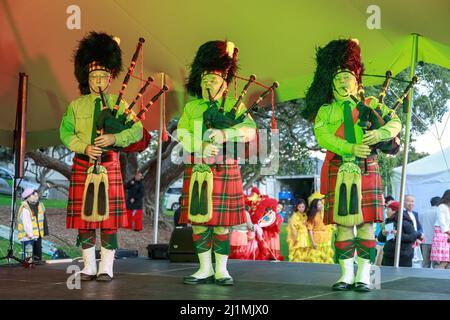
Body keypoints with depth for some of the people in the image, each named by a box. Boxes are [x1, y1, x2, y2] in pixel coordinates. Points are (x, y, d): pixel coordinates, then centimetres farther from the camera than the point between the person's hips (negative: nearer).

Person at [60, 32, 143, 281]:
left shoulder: (119, 104, 6)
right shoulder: (76, 105, 9)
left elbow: (136, 131, -2)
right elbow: (65, 133, 1)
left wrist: (115, 138, -19)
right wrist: (84, 147, -16)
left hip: (109, 165, -1)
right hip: (82, 165, 1)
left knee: (109, 217, -1)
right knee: (83, 216, 4)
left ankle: (106, 268, 8)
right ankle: (89, 266, 16)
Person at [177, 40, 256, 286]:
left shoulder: (234, 105, 7)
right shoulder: (191, 107, 13)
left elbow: (250, 130, -9)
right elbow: (181, 134, 0)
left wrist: (224, 134, -27)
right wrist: (201, 146, -19)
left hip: (225, 171, -2)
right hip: (197, 171, 3)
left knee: (221, 223, 0)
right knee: (198, 221, 4)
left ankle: (222, 270, 12)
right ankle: (205, 269, 16)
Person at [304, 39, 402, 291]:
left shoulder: (369, 104, 15)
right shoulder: (325, 110, 13)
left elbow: (395, 122, 6)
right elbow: (322, 136, -4)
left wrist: (381, 133, -17)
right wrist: (350, 148, -19)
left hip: (366, 169, 0)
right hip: (338, 170, 0)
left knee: (366, 222, -3)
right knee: (342, 223, 0)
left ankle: (364, 276, 2)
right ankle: (347, 275, 8)